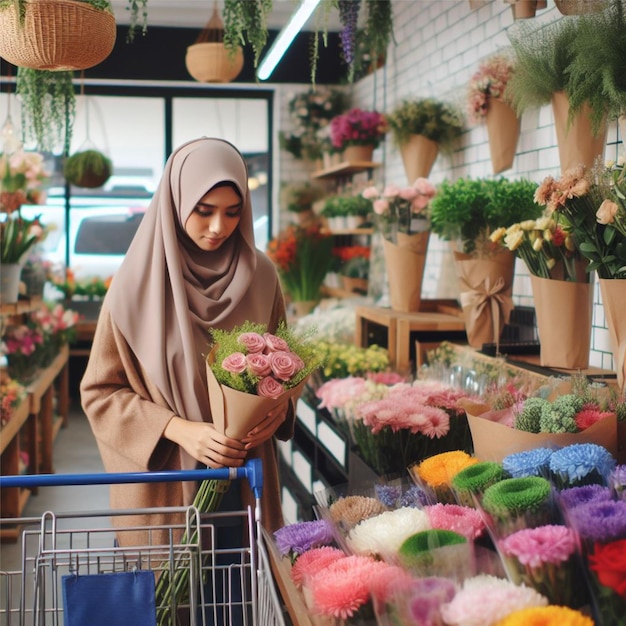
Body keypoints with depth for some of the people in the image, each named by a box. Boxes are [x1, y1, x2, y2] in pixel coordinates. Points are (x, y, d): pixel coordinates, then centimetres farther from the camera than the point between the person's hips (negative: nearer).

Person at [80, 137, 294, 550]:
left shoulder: (260, 275, -1)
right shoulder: (139, 282, -10)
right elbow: (99, 391, -6)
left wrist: (279, 407, -9)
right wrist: (179, 429, -18)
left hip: (246, 476, 3)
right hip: (163, 475, -2)